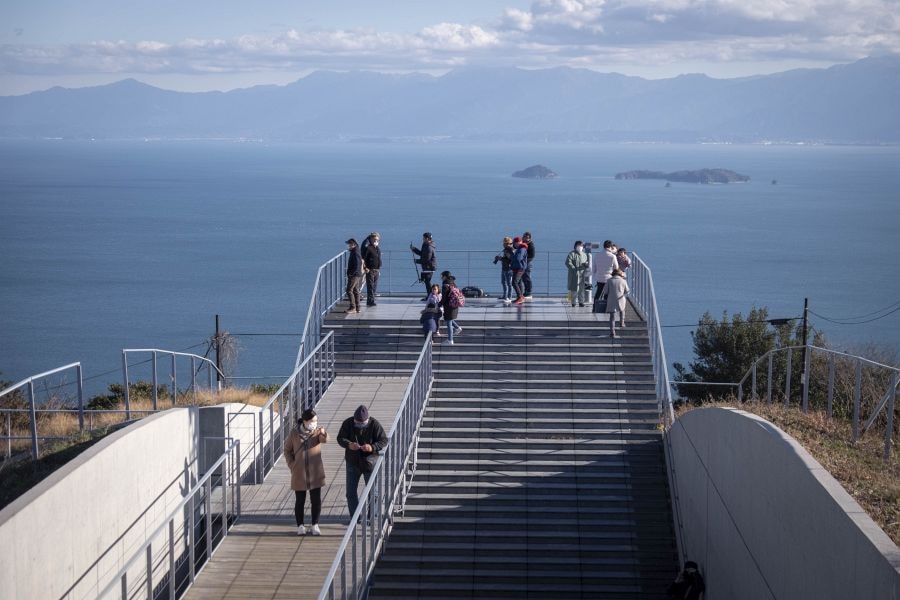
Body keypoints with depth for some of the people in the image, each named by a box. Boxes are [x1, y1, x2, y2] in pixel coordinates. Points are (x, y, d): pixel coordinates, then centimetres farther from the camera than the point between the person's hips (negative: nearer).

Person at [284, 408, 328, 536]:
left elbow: (325, 439, -25)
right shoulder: (294, 433, -4)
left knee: (316, 500, 1)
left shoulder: (317, 431, -3)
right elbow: (287, 450, 6)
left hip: (315, 472, 1)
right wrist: (292, 465, -2)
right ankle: (300, 526, 15)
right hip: (299, 473, -1)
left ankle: (315, 526, 12)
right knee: (300, 500, 5)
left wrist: (323, 433, -48)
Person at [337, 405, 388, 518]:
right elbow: (340, 438, -5)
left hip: (370, 463, -2)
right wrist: (349, 444, -28)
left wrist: (372, 447, -30)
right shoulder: (347, 423, -7)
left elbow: (384, 440, -11)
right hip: (353, 463, 2)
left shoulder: (374, 424, -13)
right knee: (351, 492, 6)